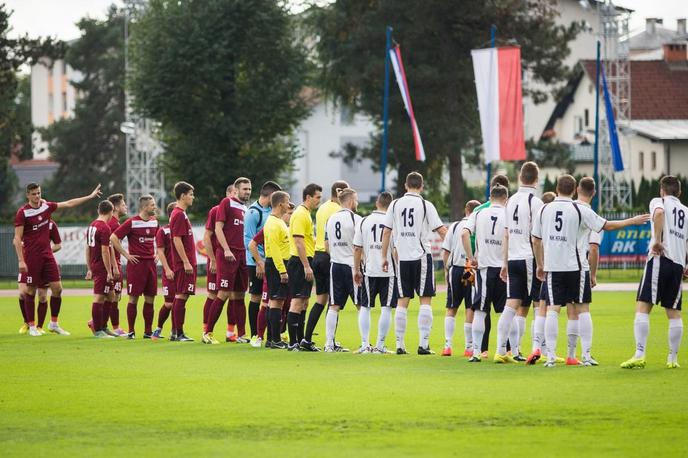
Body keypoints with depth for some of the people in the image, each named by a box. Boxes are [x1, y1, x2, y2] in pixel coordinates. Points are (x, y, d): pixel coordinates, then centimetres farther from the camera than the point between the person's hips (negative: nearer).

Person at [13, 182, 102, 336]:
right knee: (31, 291, 1)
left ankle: (54, 324, 12)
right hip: (31, 257, -5)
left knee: (57, 288, 0)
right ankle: (31, 327, 9)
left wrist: (90, 196, 18)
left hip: (47, 254, 5)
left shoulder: (46, 206, 5)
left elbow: (69, 204, 17)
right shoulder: (22, 213, -10)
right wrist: (21, 261, -18)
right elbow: (17, 239, -12)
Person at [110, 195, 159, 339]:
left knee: (150, 299, 5)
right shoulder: (132, 222, -9)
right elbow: (113, 237, -11)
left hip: (150, 263, 6)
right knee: (134, 298, -3)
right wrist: (126, 255, -10)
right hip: (136, 263, -6)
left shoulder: (154, 222, 11)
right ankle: (131, 331, 2)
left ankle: (148, 331, 11)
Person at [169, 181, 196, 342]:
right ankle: (179, 333, -8)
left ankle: (175, 332, 15)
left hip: (184, 263, 10)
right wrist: (186, 262, -20)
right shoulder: (179, 214, -13)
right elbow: (177, 240, -19)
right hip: (184, 263, -10)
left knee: (179, 296, 12)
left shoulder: (179, 213, 17)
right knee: (181, 296, -8)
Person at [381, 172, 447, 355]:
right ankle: (423, 344, -6)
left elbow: (387, 232, 6)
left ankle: (400, 344, 7)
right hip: (422, 256, -3)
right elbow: (441, 230, -6)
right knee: (425, 300, 0)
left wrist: (384, 257, 13)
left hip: (403, 257, 3)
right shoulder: (425, 205, -4)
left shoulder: (395, 204, 4)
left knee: (403, 301, 8)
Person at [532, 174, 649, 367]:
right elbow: (607, 225, 1)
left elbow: (536, 241, 11)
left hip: (551, 267, 1)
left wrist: (540, 265, 23)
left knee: (552, 309, -3)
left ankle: (551, 355, -15)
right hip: (574, 266, -1)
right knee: (573, 311, 8)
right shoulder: (579, 210, -3)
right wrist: (633, 221, 14)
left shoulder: (545, 210, 5)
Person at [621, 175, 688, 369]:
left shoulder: (659, 202, 5)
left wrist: (657, 241, -17)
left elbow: (659, 213, -20)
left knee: (643, 307, -7)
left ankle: (640, 355, -18)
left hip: (659, 260, -5)